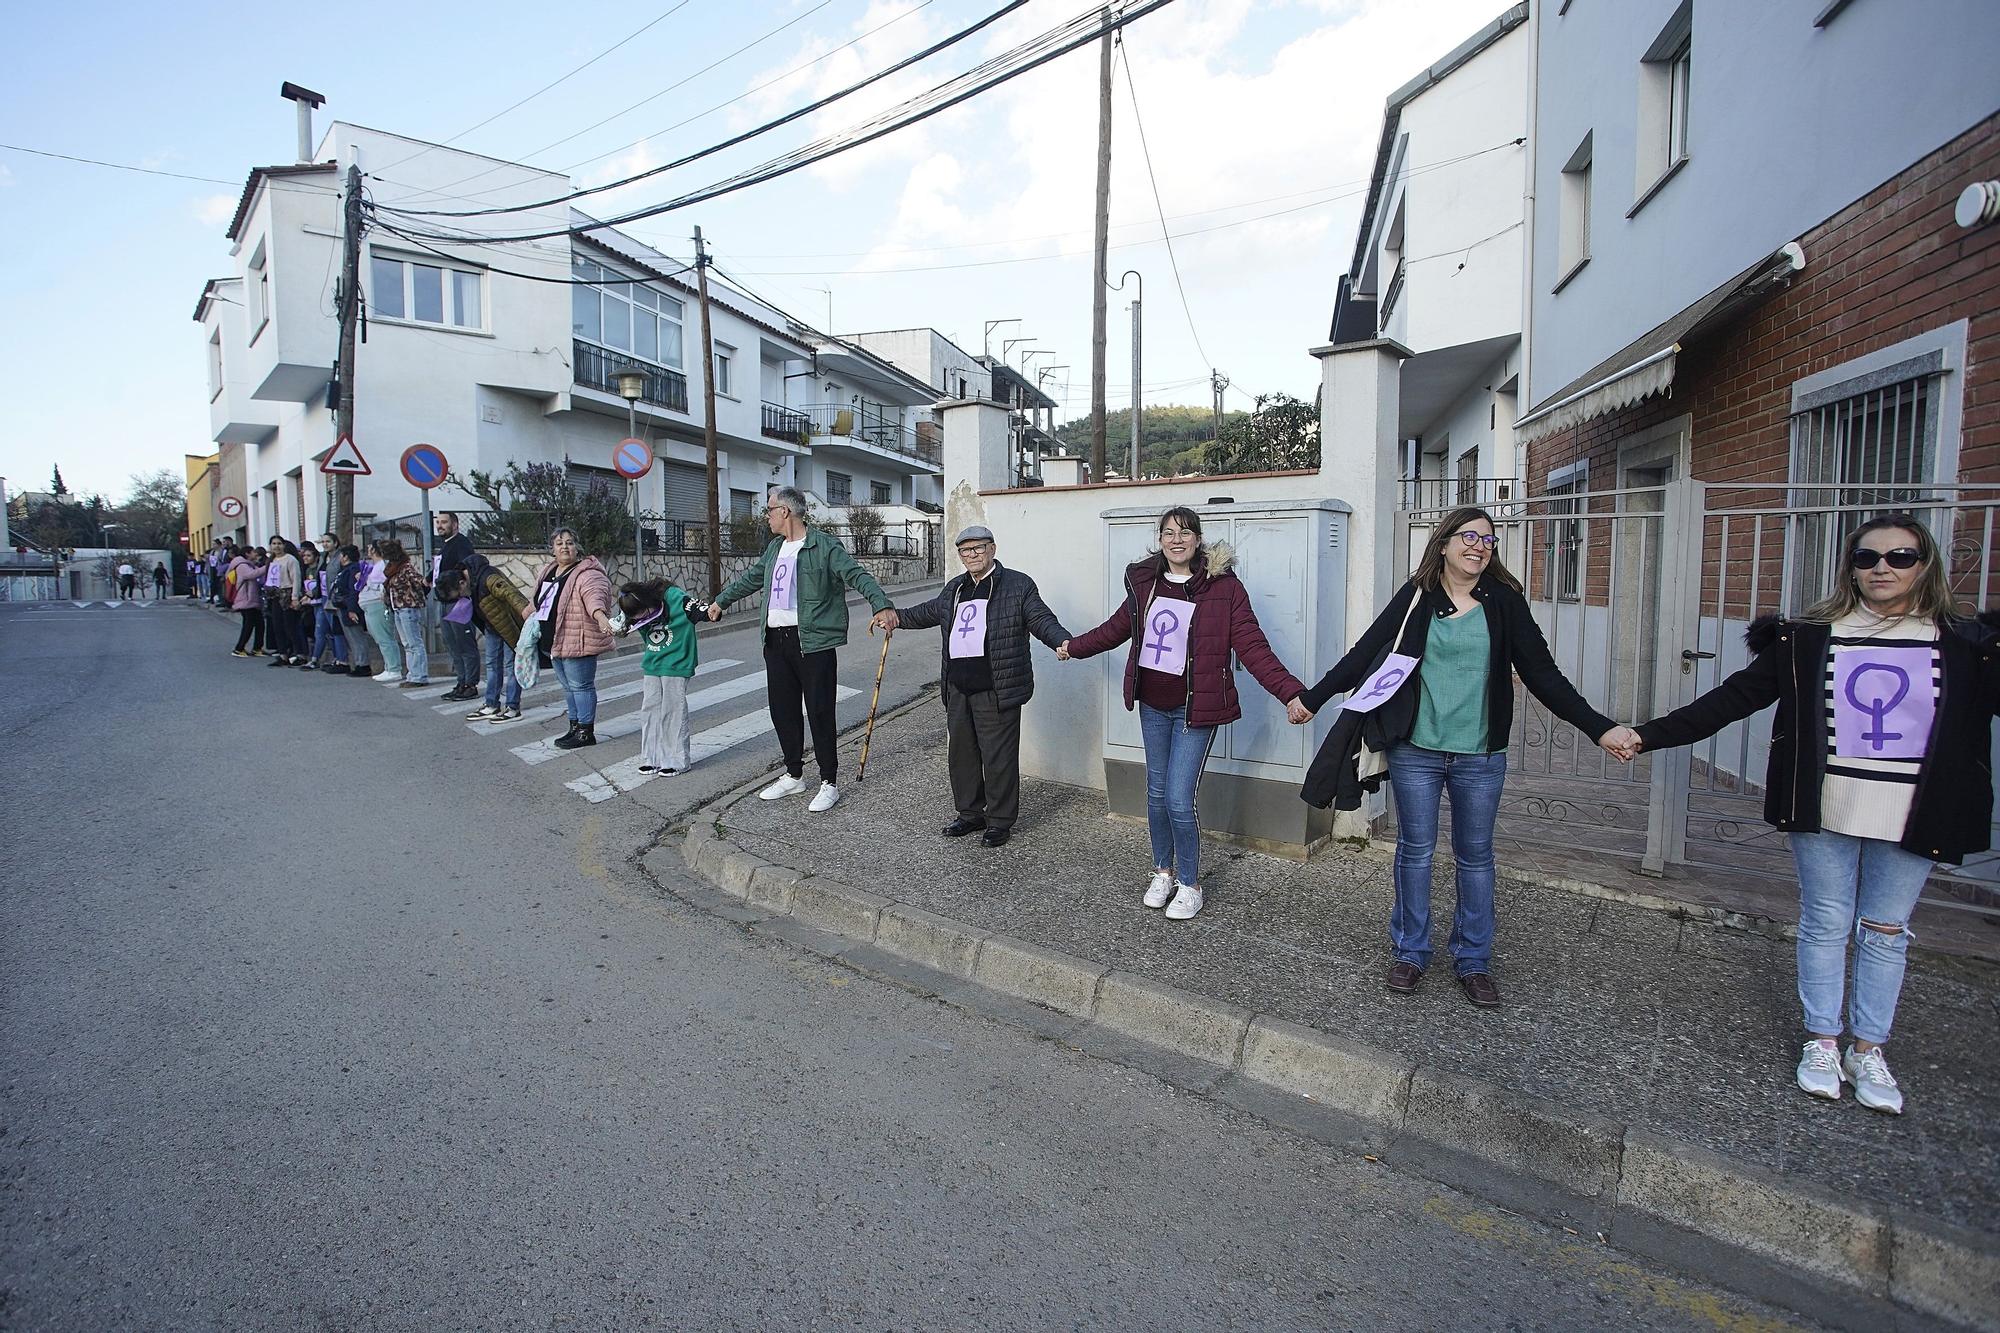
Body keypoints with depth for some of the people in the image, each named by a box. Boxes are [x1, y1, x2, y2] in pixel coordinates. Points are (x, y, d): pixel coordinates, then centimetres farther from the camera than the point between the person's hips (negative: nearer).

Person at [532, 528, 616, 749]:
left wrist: (601, 616, -53)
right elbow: (541, 603, 30)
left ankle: (586, 732, 8)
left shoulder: (587, 574, -16)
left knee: (580, 686, -2)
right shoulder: (548, 573, 13)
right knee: (568, 686, 17)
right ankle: (575, 728, 28)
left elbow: (594, 595, -35)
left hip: (577, 643, -9)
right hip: (555, 643, 9)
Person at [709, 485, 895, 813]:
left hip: (812, 641, -8)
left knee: (820, 712, -3)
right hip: (775, 641, 8)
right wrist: (721, 600, 42)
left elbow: (857, 575, -18)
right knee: (782, 709, 13)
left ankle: (829, 783, 9)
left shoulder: (824, 547, -8)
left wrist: (881, 604, -34)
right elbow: (751, 577, 31)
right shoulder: (775, 547, 16)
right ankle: (794, 776, 28)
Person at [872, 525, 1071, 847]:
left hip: (996, 691, -6)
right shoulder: (954, 589, 16)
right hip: (958, 689, 7)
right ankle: (970, 814, 30)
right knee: (961, 752, 14)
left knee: (998, 756, 0)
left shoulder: (1018, 585, -3)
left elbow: (1042, 620, -9)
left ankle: (1000, 821, 16)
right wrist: (895, 617, 35)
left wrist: (1064, 641, -27)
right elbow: (928, 612, 33)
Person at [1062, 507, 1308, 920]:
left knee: (1179, 800, -7)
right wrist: (1073, 647, 28)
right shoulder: (1144, 582, 2)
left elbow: (1253, 647, -15)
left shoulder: (1224, 586, -11)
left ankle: (1190, 884, 16)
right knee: (1156, 793, 14)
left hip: (1194, 709, -4)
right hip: (1152, 705, 5)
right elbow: (1116, 628, 17)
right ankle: (1163, 872, 35)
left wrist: (1292, 693, -24)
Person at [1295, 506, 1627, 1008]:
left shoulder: (1504, 601, 0)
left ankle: (1473, 960, 26)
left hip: (1480, 756, 1)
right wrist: (1312, 699, 5)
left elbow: (1543, 675, 0)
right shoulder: (1416, 597, -1)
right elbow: (1364, 654, 3)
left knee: (1476, 856, 11)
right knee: (1415, 851, 9)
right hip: (1416, 750, -1)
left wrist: (1598, 727, -7)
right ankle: (1410, 952, 25)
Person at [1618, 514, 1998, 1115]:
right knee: (1825, 924, 9)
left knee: (1886, 932, 12)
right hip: (1824, 811, 0)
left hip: (1911, 818, 1)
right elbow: (1734, 697, -3)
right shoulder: (1811, 637, -1)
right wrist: (1651, 735, -8)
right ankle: (1822, 1041, 23)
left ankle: (1869, 1050, 26)